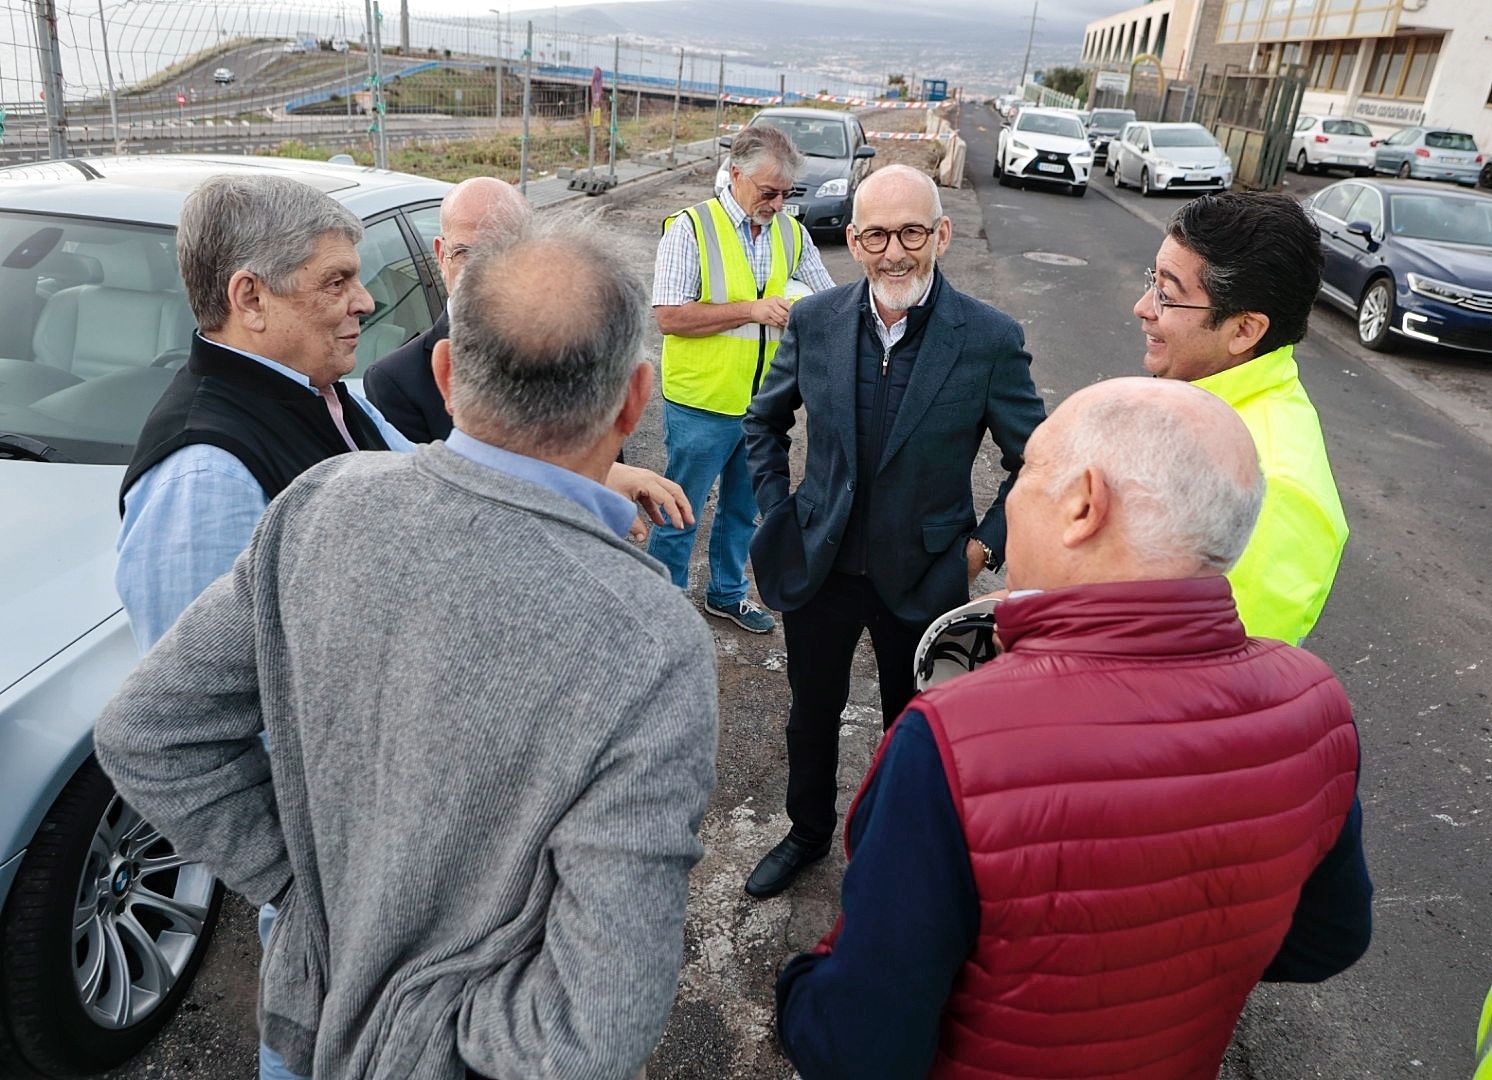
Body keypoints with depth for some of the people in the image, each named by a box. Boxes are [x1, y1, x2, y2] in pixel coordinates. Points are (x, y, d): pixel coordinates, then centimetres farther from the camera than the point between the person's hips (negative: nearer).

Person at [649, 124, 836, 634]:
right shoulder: (691, 228, -12)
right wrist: (752, 310, -23)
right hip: (701, 404, -5)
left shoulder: (791, 232, 5)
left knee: (743, 509, 20)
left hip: (762, 401, 6)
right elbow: (669, 317, -20)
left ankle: (726, 592, 40)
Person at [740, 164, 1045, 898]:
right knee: (812, 713, 21)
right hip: (819, 564, 3)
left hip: (923, 575, -2)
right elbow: (764, 421, 9)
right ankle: (807, 832, 47)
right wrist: (776, 510, 3)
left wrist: (984, 545, -10)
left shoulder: (990, 339, -15)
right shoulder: (815, 321, -7)